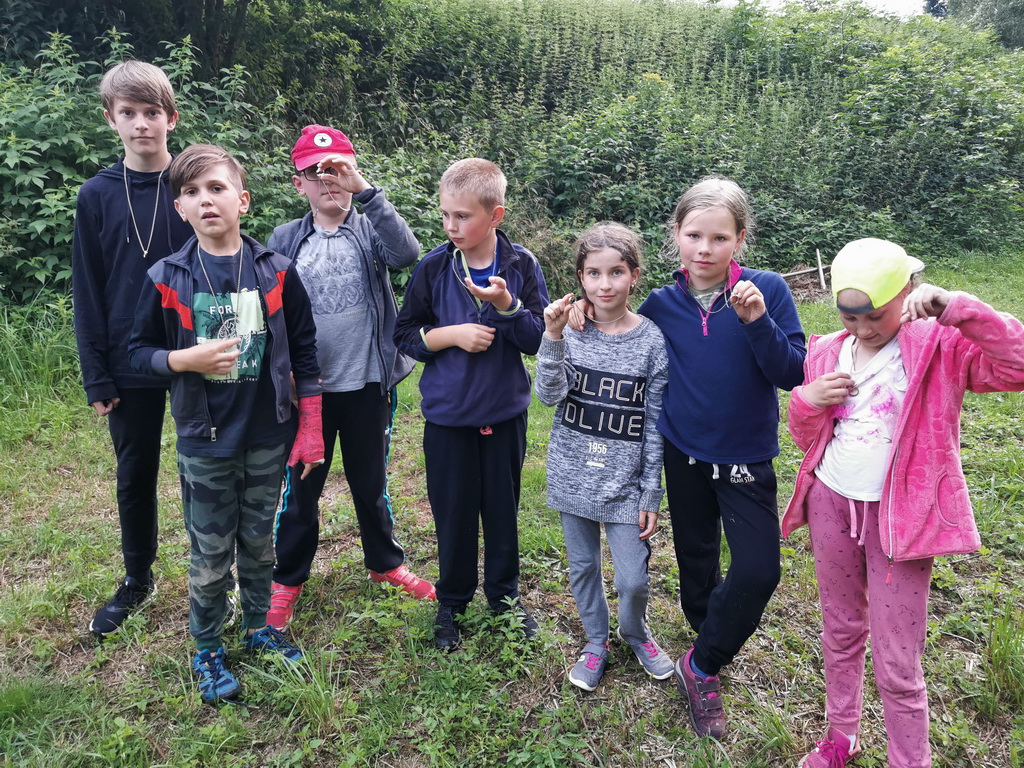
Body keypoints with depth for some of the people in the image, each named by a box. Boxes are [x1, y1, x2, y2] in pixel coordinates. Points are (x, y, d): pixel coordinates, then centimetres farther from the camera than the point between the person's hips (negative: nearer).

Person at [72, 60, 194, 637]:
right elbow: (88, 292, 1)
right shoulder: (98, 195, 1)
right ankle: (138, 579, 33)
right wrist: (96, 377, -2)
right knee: (135, 474, 14)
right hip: (130, 364, 2)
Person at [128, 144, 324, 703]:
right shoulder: (165, 279, -5)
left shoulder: (276, 272, -4)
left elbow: (303, 350, 1)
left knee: (259, 542, 17)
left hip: (268, 439, 1)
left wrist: (311, 428, 0)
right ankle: (207, 650, 31)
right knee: (210, 555, 11)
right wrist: (186, 359, -18)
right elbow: (139, 350, 4)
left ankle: (259, 627, 39)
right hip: (205, 443, -1)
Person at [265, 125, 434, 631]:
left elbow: (406, 253, -23)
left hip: (368, 384, 0)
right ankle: (288, 577, 31)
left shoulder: (370, 232, 0)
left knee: (371, 482, 16)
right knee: (301, 486, 12)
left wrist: (366, 191, -27)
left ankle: (385, 562, 37)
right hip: (306, 389, 0)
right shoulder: (284, 241, 1)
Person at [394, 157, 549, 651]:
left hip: (505, 412, 1)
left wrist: (507, 305, -23)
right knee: (453, 512, 11)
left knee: (502, 508, 13)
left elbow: (539, 340, -7)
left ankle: (505, 594, 35)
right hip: (448, 414, 0)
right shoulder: (433, 268, -5)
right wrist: (452, 334, -16)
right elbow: (404, 335, 0)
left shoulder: (521, 266, -5)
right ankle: (452, 601, 31)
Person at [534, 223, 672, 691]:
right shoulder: (571, 330, -5)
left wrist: (651, 494, -3)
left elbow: (655, 423, -4)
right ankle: (596, 641, 40)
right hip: (574, 476, 2)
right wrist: (553, 337, -28)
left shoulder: (651, 340, -8)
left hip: (624, 482, -1)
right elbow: (548, 396, -16)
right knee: (583, 568, 16)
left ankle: (635, 634, 37)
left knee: (633, 579, 4)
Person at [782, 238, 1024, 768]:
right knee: (840, 633, 21)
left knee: (896, 667, 1)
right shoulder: (826, 353, 2)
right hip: (831, 504, 5)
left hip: (900, 514, -4)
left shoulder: (941, 346, -11)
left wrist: (955, 307, -33)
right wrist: (806, 400, -11)